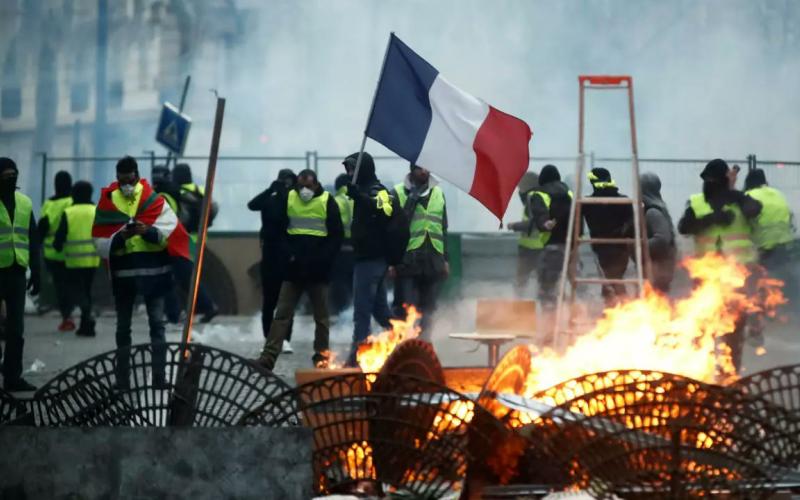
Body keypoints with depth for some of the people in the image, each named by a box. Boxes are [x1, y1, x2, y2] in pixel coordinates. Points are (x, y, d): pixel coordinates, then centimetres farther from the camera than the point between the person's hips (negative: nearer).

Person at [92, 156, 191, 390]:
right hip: (123, 273, 1)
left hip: (153, 271, -1)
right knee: (123, 326, 9)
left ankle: (160, 377, 1)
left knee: (157, 323, -1)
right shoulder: (107, 202, 1)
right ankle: (122, 379, 15)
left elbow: (169, 229, -11)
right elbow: (101, 244, -3)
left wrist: (147, 230, -28)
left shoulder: (153, 199, -1)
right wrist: (120, 238, -21)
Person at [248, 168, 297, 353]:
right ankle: (269, 339, 13)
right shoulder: (270, 200, 4)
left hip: (289, 257, -1)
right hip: (271, 256, 1)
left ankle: (285, 339, -7)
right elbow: (252, 204, -13)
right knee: (269, 299, 5)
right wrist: (271, 189, -22)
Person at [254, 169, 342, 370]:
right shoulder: (288, 199, 4)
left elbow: (337, 236, -3)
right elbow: (280, 230, 9)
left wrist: (322, 259, -13)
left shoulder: (327, 202, -4)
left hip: (319, 270, -2)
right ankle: (268, 357, -6)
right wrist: (290, 253, -6)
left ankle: (321, 357, 17)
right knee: (282, 313, -2)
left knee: (321, 316, 7)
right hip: (294, 268, 2)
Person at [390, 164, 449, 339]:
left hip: (433, 261, 4)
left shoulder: (438, 193, 14)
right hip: (407, 260, -4)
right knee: (405, 307, -7)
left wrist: (445, 259, 13)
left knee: (428, 308, 8)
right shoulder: (399, 193, 0)